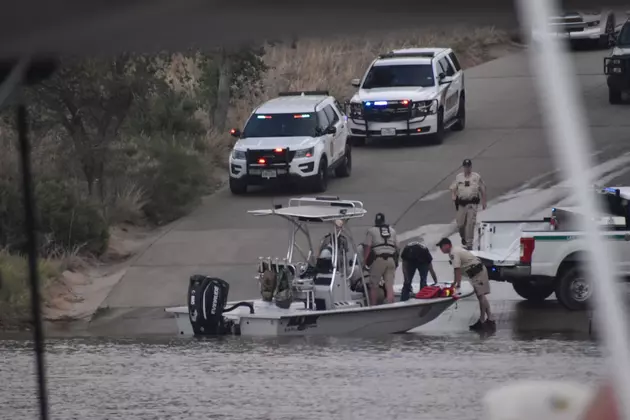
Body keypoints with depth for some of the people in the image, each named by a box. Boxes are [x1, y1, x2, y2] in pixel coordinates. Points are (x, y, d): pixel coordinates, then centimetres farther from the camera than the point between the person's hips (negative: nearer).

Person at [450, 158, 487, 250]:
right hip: (461, 203, 2)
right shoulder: (459, 177, 9)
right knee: (460, 224, 8)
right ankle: (463, 238, 37)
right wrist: (453, 197, -11)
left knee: (470, 223, -11)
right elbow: (453, 188, 9)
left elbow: (482, 190, 11)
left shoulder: (477, 177, 5)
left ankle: (469, 243, -7)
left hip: (472, 203, -2)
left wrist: (483, 202, 11)